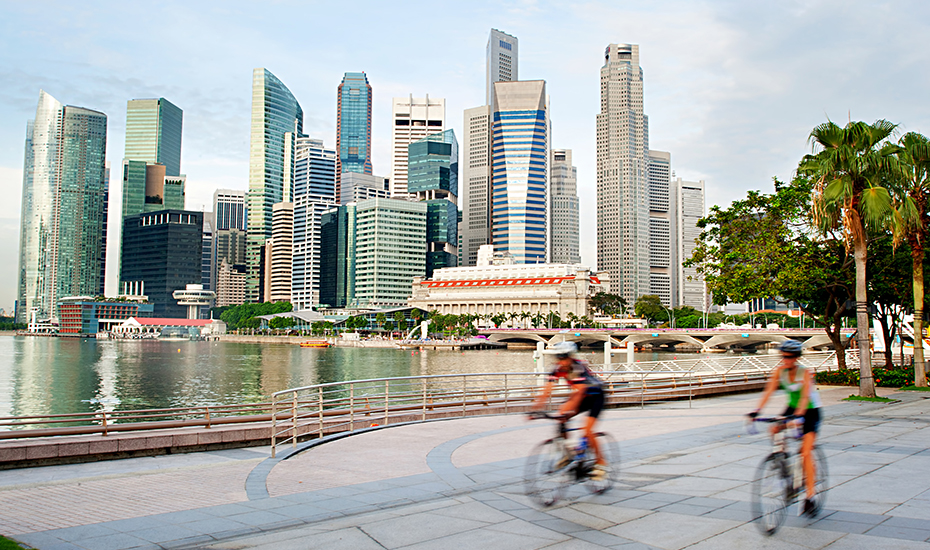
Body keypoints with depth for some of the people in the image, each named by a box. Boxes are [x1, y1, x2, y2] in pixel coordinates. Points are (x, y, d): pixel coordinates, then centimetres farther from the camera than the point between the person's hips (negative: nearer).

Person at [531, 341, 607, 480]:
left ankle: (601, 462, 1)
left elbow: (578, 392, -42)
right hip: (582, 396, 6)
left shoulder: (579, 367, -32)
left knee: (587, 431, -19)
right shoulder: (558, 368, -16)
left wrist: (568, 411, -53)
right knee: (560, 417, -16)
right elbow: (547, 389, -21)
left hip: (595, 396, -6)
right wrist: (536, 408, -32)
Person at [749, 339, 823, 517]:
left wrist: (798, 414, -51)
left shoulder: (805, 373, -23)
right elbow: (769, 391, -18)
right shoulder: (779, 371, -10)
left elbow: (805, 396, -35)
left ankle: (810, 497, -6)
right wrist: (757, 410, -32)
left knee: (806, 453, -13)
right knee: (775, 430, -21)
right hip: (792, 408, 6)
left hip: (810, 411, -6)